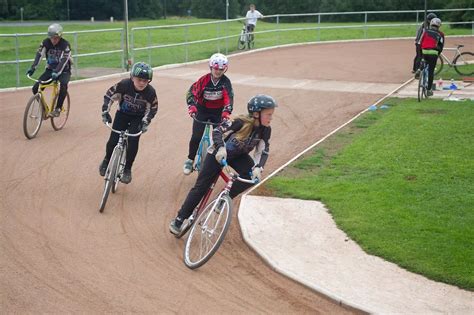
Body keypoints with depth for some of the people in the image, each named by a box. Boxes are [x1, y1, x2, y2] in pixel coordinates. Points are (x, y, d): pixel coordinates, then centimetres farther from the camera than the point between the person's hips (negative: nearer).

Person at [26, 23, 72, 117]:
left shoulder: (65, 44, -19)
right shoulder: (46, 43, -9)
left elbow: (64, 60, -29)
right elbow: (39, 54, -19)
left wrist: (56, 72, -43)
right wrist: (33, 68, -35)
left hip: (63, 71, -4)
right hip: (50, 70, 4)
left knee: (63, 85, -36)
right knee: (36, 88, -13)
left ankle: (58, 108, -23)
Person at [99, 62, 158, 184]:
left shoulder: (150, 92, -25)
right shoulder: (124, 84, -27)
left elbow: (153, 108, -8)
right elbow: (109, 95, -13)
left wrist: (145, 121, -18)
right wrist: (105, 111, -18)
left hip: (137, 118, 0)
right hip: (122, 114, 1)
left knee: (133, 141, -17)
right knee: (113, 140, -7)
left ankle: (127, 169, 0)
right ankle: (107, 160, 23)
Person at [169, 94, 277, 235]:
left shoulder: (265, 130, -15)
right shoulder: (242, 122, -30)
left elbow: (264, 151, -14)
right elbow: (217, 131, -28)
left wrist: (258, 167, -31)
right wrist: (220, 148, -45)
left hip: (238, 156, 5)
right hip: (219, 153, -5)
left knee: (252, 175, -23)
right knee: (201, 186, -5)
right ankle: (179, 219, 5)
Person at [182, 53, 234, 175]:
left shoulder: (226, 82, -13)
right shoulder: (204, 79, -14)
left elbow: (229, 97, -25)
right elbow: (191, 92, -14)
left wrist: (226, 111, -41)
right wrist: (191, 105, -31)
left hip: (218, 112, 1)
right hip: (202, 110, -1)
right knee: (196, 137, -8)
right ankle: (190, 160, 13)